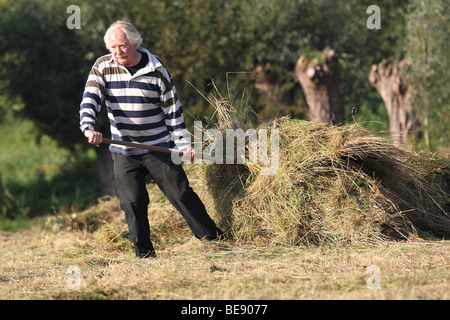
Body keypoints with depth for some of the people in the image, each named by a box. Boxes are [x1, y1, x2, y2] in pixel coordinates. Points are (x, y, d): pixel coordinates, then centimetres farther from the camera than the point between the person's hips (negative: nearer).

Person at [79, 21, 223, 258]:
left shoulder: (156, 69, -5)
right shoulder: (102, 68, -2)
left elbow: (172, 108, 1)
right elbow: (90, 100, -11)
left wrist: (183, 144, -2)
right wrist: (89, 128, -30)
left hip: (159, 147, -1)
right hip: (123, 152, 1)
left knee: (180, 192, -3)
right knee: (132, 202, -5)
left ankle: (213, 239, 11)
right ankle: (144, 255, 4)